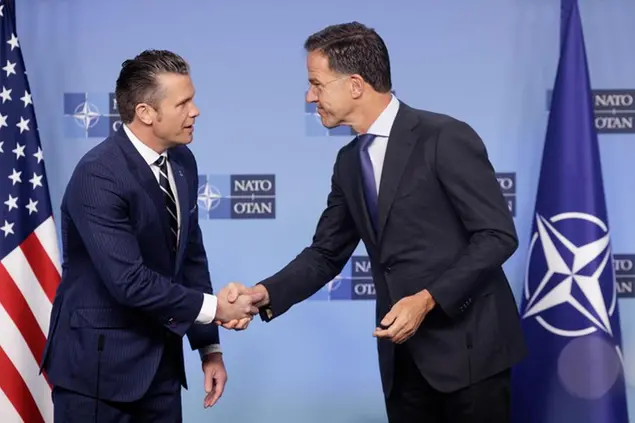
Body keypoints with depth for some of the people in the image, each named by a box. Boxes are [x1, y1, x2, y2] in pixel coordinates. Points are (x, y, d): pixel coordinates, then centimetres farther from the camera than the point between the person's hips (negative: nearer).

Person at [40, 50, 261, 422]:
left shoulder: (183, 162, 4)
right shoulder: (99, 176, -21)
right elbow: (129, 281, -26)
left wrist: (210, 347, 7)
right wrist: (211, 307, -16)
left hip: (160, 359, 7)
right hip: (100, 362, -7)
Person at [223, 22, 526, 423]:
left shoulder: (446, 138, -13)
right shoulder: (349, 162, 10)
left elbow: (498, 235, -14)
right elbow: (326, 254, 12)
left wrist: (427, 299, -21)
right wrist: (264, 294, -4)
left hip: (468, 346, -6)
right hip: (403, 356, 6)